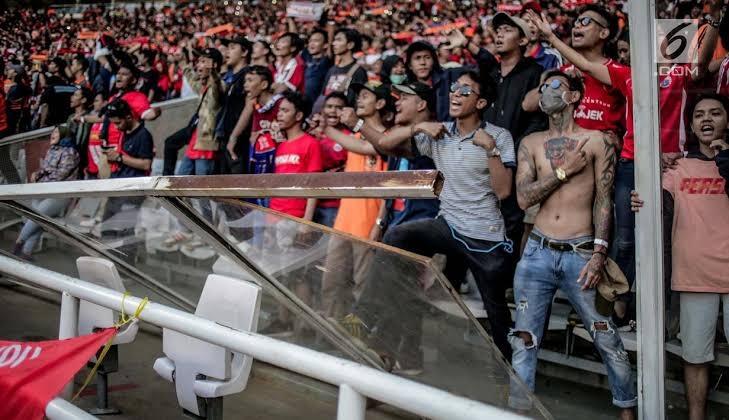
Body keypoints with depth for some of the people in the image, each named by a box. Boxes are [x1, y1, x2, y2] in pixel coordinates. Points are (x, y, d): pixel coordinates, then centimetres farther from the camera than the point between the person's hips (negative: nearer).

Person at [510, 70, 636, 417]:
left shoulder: (597, 141, 1)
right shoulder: (531, 144, 10)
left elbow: (604, 201, -3)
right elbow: (524, 198, 1)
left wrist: (599, 255, -11)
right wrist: (564, 171, -8)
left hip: (581, 255, -3)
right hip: (537, 253, 3)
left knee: (607, 339, 3)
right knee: (524, 340, 5)